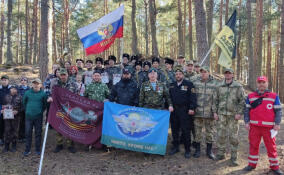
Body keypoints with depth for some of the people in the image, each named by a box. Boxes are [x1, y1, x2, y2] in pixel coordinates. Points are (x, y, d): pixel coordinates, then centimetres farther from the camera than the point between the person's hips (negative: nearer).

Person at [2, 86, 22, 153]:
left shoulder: (19, 97, 3)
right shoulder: (6, 96, 11)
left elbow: (21, 106, 0)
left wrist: (17, 111, -15)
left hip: (15, 116, -2)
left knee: (14, 130, 6)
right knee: (7, 130, 1)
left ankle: (14, 146, 18)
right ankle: (6, 146, 11)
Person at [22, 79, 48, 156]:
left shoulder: (43, 94, -4)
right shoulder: (27, 93, 1)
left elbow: (45, 104, 7)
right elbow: (24, 102, 15)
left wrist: (41, 111, 3)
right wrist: (27, 110, 11)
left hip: (38, 117, -1)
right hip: (29, 116, 1)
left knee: (38, 133, 7)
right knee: (28, 133, 6)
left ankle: (38, 150, 18)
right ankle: (27, 150, 17)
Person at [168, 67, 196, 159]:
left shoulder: (189, 84, -2)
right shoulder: (172, 85, 13)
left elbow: (193, 97, -8)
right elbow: (169, 97, 18)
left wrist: (192, 108, -16)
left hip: (185, 111, -5)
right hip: (174, 110, 5)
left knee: (186, 131, -1)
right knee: (174, 130, 12)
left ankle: (187, 150, 10)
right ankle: (175, 147, 26)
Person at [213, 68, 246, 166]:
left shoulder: (238, 87, 0)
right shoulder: (220, 87, 10)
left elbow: (242, 101, -2)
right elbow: (215, 100, 13)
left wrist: (239, 113, -10)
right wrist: (215, 112, 6)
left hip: (233, 115, -3)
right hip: (221, 114, 3)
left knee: (233, 136, 1)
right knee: (221, 135, 7)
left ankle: (234, 157, 11)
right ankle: (220, 154, 20)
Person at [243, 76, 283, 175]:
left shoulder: (274, 96, 2)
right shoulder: (250, 96, 7)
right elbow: (247, 110, 10)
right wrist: (246, 122, 1)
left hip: (269, 127, -1)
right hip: (254, 126, 2)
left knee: (271, 147, 5)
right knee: (253, 145, 8)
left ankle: (274, 166, 17)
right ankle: (252, 164, 20)